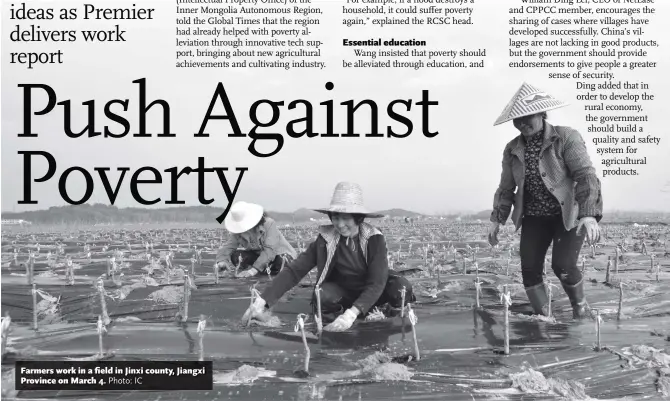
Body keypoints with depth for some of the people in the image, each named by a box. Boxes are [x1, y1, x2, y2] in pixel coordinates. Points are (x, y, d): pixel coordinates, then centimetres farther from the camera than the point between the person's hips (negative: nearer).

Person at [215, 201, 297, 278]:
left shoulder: (269, 224, -28)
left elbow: (270, 250, -36)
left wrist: (254, 269, -44)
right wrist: (221, 260, -40)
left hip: (280, 254, -4)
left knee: (279, 262, -40)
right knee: (235, 256, -18)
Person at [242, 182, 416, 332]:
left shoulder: (374, 239, -21)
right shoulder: (325, 239, -17)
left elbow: (377, 282, -30)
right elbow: (294, 270, -21)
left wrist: (351, 314, -46)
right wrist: (262, 301, -34)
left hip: (371, 293, -1)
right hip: (343, 293, 1)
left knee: (401, 287, -31)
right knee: (321, 296, -33)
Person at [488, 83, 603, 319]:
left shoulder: (566, 138, -13)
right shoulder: (512, 150, 3)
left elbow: (586, 176, -22)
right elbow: (506, 188, 11)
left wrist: (589, 215, -34)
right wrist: (496, 220, 2)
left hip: (569, 214, -5)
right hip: (535, 217, 5)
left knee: (563, 266, -17)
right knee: (529, 268, -6)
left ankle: (580, 306, 14)